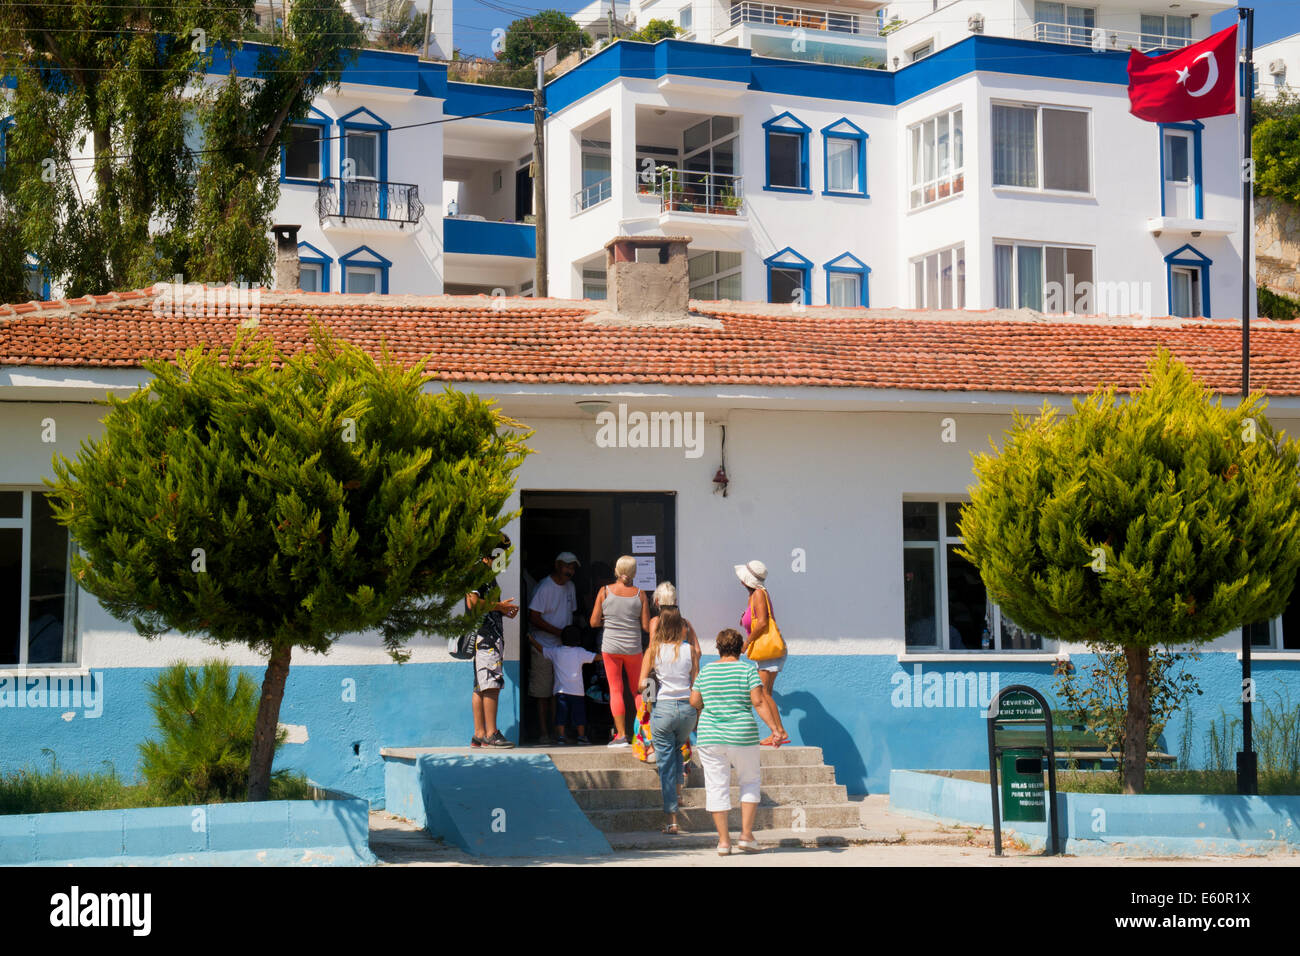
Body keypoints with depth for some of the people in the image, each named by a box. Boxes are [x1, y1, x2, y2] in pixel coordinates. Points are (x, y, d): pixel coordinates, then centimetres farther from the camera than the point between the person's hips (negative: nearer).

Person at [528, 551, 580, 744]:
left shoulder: (570, 586, 11)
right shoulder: (544, 587, -12)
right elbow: (534, 618, -16)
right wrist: (559, 632, -17)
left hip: (564, 648, 6)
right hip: (543, 647, -6)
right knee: (543, 693, -2)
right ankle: (544, 733, 2)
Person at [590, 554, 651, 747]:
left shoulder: (605, 591, -6)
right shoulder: (640, 594, -6)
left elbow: (594, 622, -3)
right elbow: (646, 626, -4)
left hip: (610, 647, -1)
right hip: (633, 648, 1)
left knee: (615, 690, 3)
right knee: (638, 690, 15)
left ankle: (621, 735, -1)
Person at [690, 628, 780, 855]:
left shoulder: (706, 671, 5)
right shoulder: (748, 669, -3)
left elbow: (694, 701, 8)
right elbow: (758, 701, -12)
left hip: (710, 737, 2)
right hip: (742, 735, -2)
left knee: (717, 786, 6)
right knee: (749, 781, 16)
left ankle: (723, 840, 4)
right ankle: (746, 834, 8)